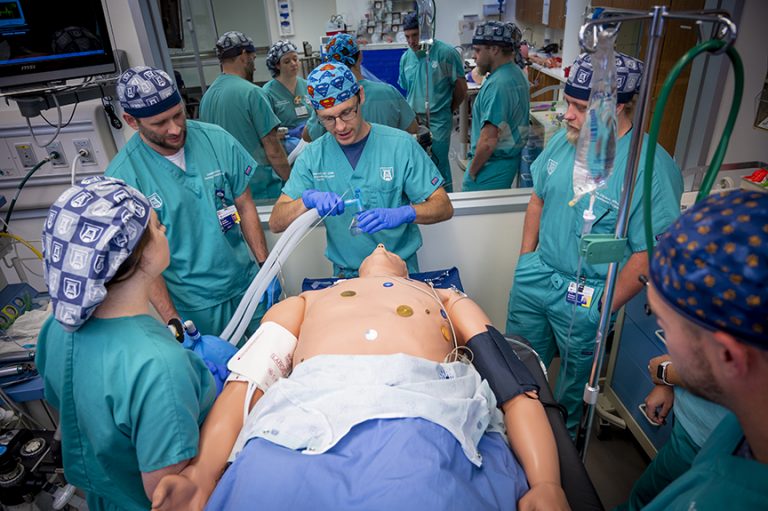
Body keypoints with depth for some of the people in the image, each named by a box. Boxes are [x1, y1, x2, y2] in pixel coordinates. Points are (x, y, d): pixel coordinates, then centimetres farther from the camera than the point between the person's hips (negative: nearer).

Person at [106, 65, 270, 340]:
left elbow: (245, 206, -1)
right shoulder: (122, 176, -14)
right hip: (194, 304, -3)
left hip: (247, 281, 3)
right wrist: (172, 322, -14)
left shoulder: (216, 140, -8)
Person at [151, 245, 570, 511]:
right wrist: (202, 473, -3)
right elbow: (244, 383, 16)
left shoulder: (448, 298, 34)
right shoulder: (304, 302, 34)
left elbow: (515, 386, 17)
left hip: (421, 413, 0)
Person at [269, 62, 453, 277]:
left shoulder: (400, 144, -6)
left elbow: (444, 207, -5)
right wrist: (307, 199, -21)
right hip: (345, 273, 2)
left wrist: (403, 214, -25)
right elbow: (275, 223, -2)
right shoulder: (312, 156, 0)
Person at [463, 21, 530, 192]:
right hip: (511, 159, 10)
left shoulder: (497, 84, -23)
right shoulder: (516, 73, 8)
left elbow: (489, 141, -27)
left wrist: (472, 170, -14)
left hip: (492, 165, -9)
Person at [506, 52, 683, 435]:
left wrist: (604, 308, -15)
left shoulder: (653, 168, -22)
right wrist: (525, 259, 8)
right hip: (535, 275, 6)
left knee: (575, 379, 17)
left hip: (585, 297, -6)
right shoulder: (563, 140, -2)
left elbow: (649, 253, -19)